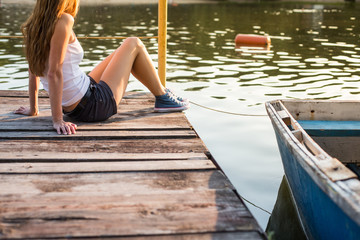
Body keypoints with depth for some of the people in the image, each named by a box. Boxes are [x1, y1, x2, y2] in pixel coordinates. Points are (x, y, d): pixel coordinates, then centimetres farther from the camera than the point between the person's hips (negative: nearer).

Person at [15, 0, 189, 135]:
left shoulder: (34, 25, 1)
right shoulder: (63, 20, -22)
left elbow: (34, 70, 8)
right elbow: (54, 72, -27)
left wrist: (33, 108, 17)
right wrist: (57, 120, -25)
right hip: (93, 107, -9)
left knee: (124, 51, 27)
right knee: (133, 44, 7)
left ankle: (162, 92, 45)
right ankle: (163, 98, 23)